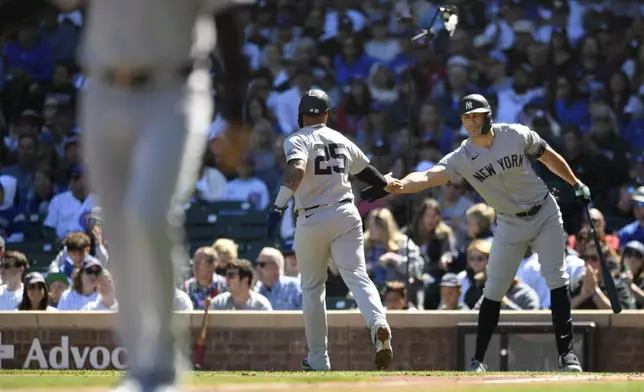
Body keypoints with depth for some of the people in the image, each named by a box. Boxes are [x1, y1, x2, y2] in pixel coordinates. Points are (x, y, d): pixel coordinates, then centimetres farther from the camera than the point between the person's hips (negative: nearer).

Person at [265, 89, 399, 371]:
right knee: (357, 276, -6)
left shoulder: (297, 141, -4)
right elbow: (365, 169, 28)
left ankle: (318, 359, 12)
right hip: (346, 214, 3)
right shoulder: (341, 140, 13)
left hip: (312, 220, -3)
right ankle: (378, 323, -37)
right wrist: (386, 184, 48)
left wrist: (278, 206, -31)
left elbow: (296, 170, -24)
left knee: (312, 287, 11)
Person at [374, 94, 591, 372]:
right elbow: (427, 177, -30)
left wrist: (576, 185, 11)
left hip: (545, 214, -1)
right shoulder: (462, 158, -15)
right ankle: (478, 359, 5)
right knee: (494, 290, -3)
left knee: (556, 279, -8)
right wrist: (395, 187, -48)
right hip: (510, 223, 1)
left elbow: (548, 156, 4)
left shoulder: (516, 135, -14)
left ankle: (566, 352, -5)